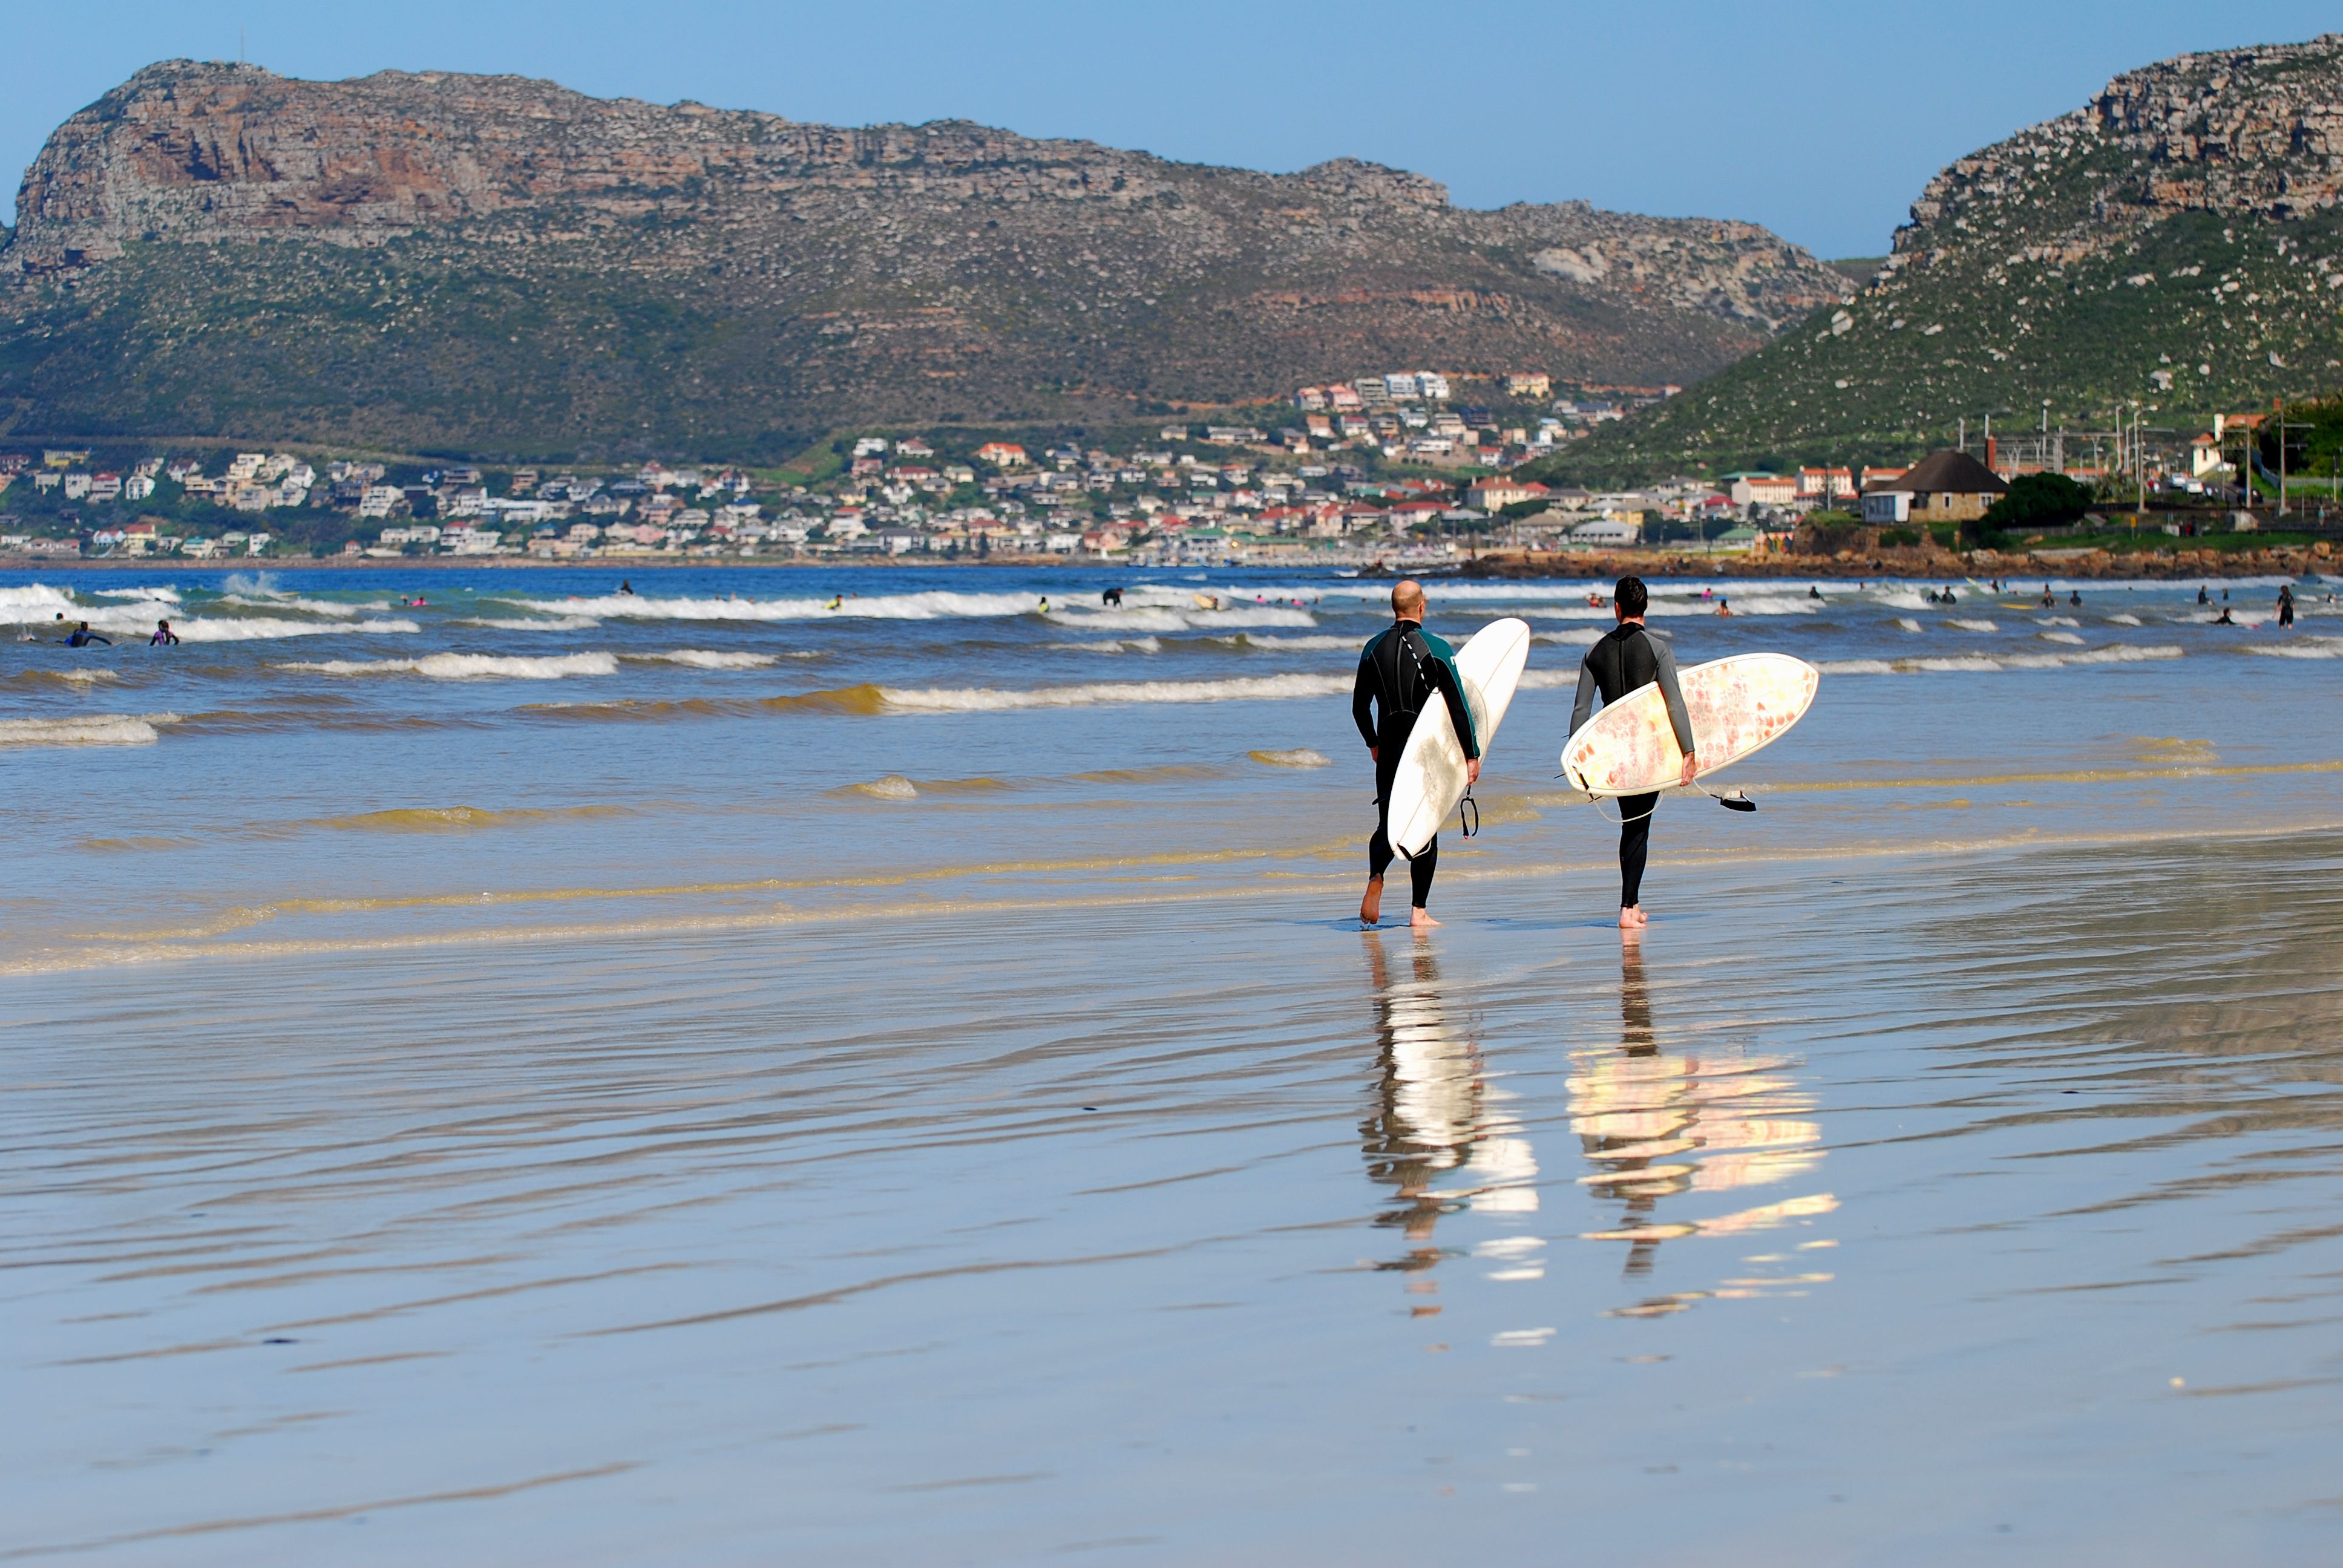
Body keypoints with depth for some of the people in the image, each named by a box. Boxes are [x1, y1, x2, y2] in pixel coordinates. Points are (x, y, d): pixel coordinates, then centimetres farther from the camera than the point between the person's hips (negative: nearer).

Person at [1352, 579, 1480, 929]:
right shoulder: (1437, 649, -7)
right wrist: (1472, 754, -5)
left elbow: (1360, 707, 10)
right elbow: (1459, 707, -10)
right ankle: (1418, 911, 5)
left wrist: (1374, 744, 26)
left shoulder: (1374, 648, 4)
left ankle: (1376, 877, -20)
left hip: (1389, 747, 2)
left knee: (1389, 823, 10)